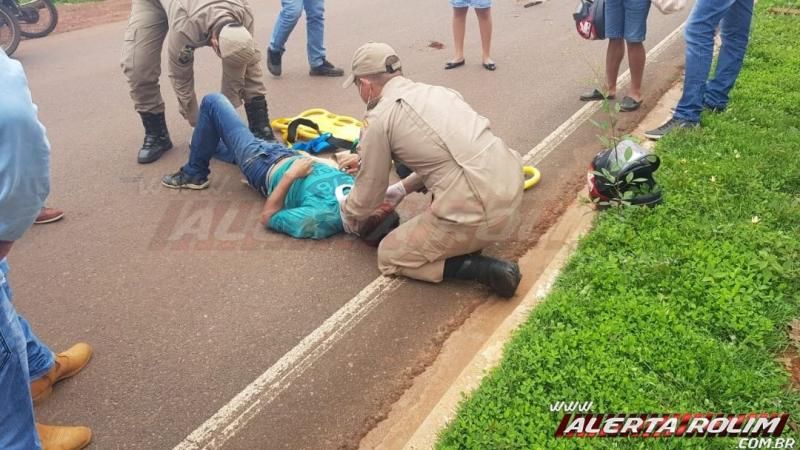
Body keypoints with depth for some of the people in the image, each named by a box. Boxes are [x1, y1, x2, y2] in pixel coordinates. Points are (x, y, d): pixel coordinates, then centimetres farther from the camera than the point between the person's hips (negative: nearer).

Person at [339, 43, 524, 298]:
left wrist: (347, 213, 29)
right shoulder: (436, 92, 18)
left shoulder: (379, 118, -3)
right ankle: (469, 238, 21)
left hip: (480, 213, -8)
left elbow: (370, 192, 8)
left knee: (390, 257, 13)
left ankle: (487, 269, -1)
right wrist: (403, 188, 37)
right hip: (511, 187, 8)